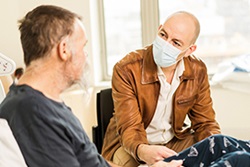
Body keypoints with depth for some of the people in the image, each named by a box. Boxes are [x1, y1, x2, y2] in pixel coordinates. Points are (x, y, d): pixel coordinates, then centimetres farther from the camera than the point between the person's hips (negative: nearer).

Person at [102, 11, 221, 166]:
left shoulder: (198, 71, -7)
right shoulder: (126, 70, -22)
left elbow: (205, 123, 0)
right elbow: (129, 128, -25)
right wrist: (143, 151, -49)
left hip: (175, 140, 4)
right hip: (131, 145, -3)